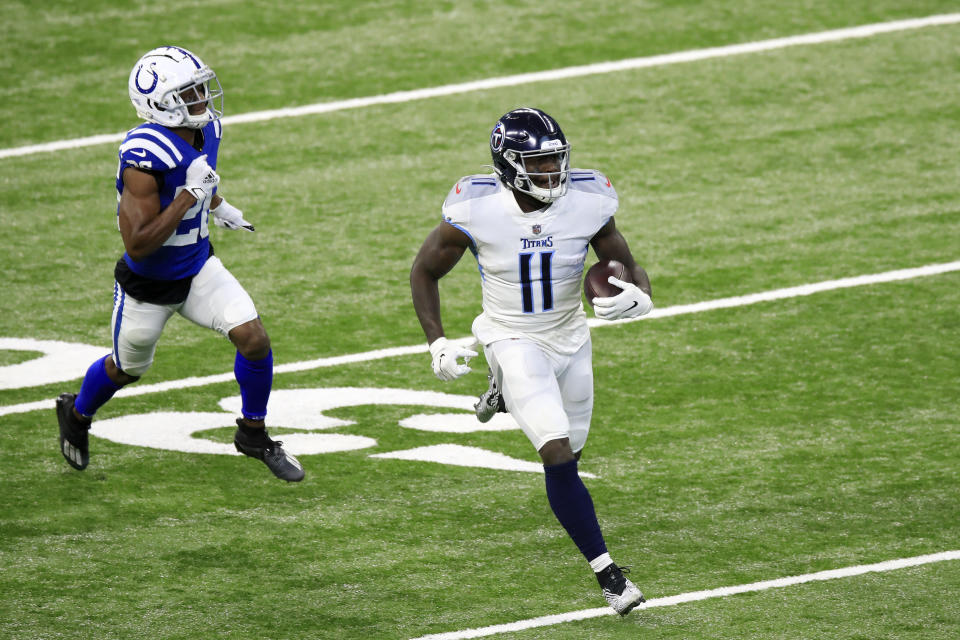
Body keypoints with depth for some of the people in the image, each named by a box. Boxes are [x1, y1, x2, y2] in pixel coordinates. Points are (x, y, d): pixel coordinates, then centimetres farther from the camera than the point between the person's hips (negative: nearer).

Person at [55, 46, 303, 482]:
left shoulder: (206, 131, -10)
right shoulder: (145, 157, -35)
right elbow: (138, 245, -36)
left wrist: (217, 206, 22)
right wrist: (191, 195, -37)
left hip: (198, 268, 6)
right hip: (148, 286, -6)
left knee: (253, 338, -10)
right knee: (127, 368, 18)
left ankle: (253, 435, 13)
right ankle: (76, 414, 51)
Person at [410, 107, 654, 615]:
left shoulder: (587, 203, -16)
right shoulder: (475, 211, -21)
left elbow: (626, 266, -3)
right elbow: (424, 271, -5)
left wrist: (638, 297, -27)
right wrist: (437, 343, -13)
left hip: (569, 340, 4)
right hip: (514, 341, -4)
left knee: (568, 454, 17)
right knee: (559, 459, -17)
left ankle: (506, 394, 45)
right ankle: (606, 573, -8)